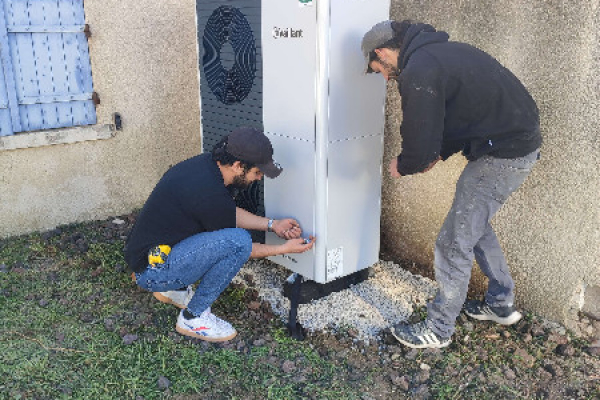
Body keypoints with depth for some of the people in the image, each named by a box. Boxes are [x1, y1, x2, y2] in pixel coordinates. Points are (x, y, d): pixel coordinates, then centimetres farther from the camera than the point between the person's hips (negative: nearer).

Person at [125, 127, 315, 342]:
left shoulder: (206, 163, 0)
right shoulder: (210, 193, -26)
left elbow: (229, 212, 16)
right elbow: (236, 246, -10)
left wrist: (272, 224, 9)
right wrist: (285, 249, -2)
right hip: (152, 271, -10)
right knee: (239, 240, -24)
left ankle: (175, 289, 20)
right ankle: (193, 317, -7)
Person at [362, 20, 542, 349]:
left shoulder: (418, 72, -19)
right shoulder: (441, 51, 14)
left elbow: (419, 145, -19)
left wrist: (402, 167, 3)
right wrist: (439, 154, 16)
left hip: (502, 155, -10)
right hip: (521, 141, 10)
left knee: (454, 243, -1)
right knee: (475, 223, 25)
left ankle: (438, 331, 13)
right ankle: (502, 303, 38)